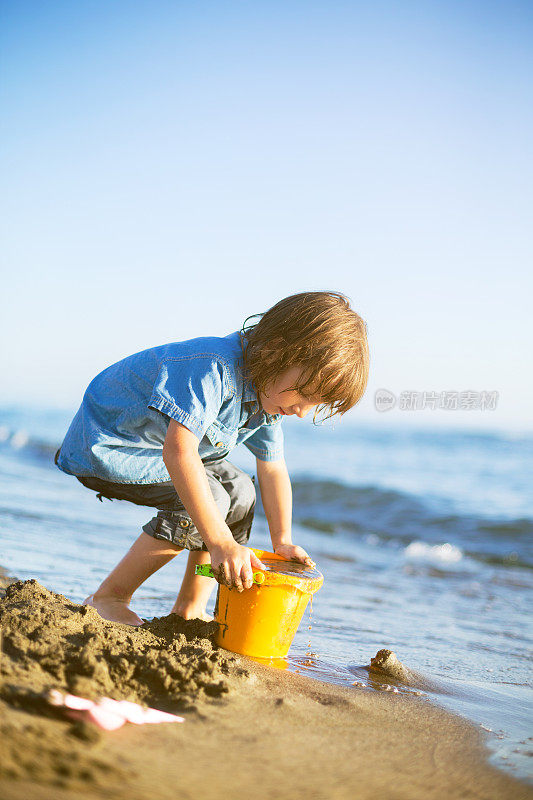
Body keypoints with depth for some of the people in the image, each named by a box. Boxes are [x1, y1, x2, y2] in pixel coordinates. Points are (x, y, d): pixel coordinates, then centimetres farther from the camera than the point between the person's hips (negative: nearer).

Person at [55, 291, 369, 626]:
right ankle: (107, 599, -14)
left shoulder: (269, 397, -5)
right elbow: (178, 451, -44)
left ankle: (189, 610, 10)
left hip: (156, 447, 10)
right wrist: (222, 544, -45)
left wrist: (282, 540, 1)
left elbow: (273, 469, 6)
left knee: (240, 490, 5)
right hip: (107, 444, -10)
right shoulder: (213, 369, -36)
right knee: (210, 499, -24)